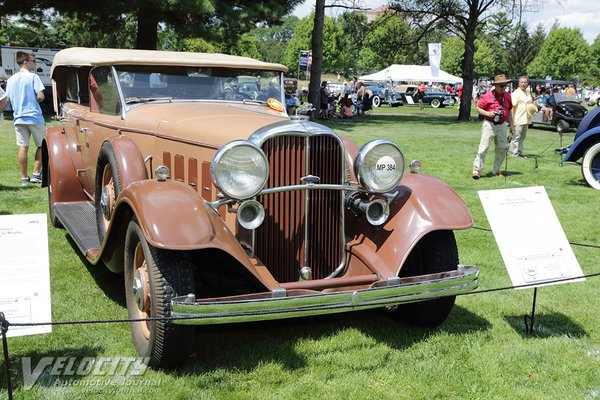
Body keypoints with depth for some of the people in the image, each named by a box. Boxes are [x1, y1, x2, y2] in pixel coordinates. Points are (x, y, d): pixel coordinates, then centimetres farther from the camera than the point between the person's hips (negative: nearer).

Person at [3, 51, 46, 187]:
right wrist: (34, 100, 5)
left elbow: (8, 99, 11)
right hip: (34, 117, -5)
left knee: (22, 148, 6)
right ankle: (36, 174, 4)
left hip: (18, 118, 5)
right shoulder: (33, 77, -8)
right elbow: (40, 97, -15)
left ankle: (24, 178, 8)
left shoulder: (11, 80, 9)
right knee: (42, 145, 9)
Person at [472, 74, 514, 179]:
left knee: (501, 148, 8)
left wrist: (511, 125, 17)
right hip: (489, 124, -5)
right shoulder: (488, 96, -8)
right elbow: (478, 108, -3)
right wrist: (488, 113, -19)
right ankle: (477, 170, -7)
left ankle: (496, 170, 19)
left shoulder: (507, 96, 9)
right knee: (483, 148, -10)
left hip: (502, 125, 6)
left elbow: (509, 111, 19)